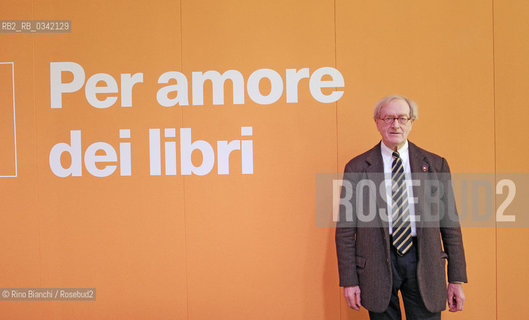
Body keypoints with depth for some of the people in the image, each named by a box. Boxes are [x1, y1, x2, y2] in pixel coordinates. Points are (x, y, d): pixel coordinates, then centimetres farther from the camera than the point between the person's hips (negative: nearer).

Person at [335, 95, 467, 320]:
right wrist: (349, 280, -3)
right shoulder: (357, 168, 2)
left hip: (423, 260, 1)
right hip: (378, 261, -1)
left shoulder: (435, 165, 6)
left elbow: (450, 223, 7)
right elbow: (345, 228, 1)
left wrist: (457, 279, 4)